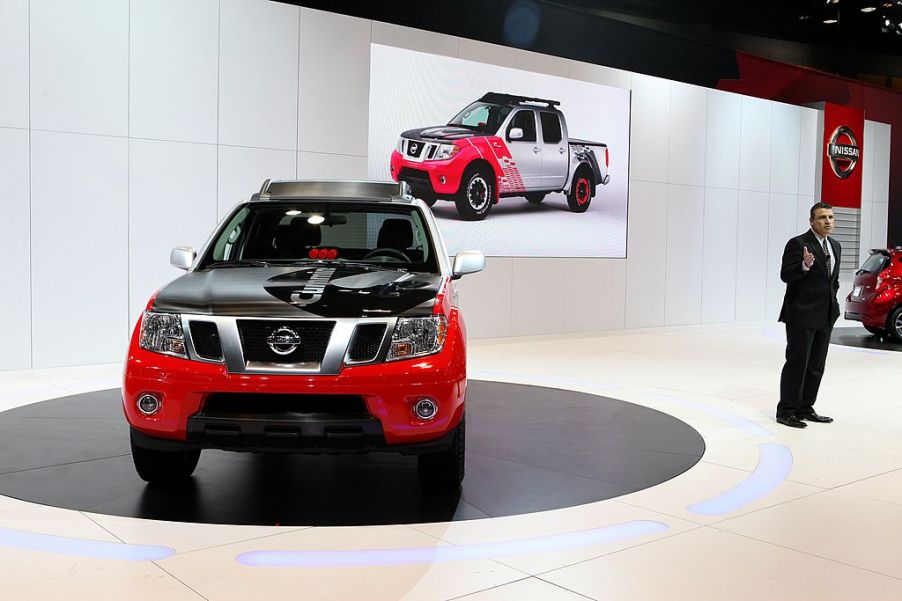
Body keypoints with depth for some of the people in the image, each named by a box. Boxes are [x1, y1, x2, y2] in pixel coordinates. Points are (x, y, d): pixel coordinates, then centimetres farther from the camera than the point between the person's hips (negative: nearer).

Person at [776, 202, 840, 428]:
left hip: (825, 316, 8)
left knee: (816, 366, 11)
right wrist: (804, 265, -34)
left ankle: (805, 408, 20)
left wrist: (832, 302, 15)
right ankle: (786, 411, 2)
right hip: (801, 315, -8)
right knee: (797, 363, -5)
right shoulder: (798, 244, -10)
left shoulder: (835, 246, 14)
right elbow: (785, 275, -17)